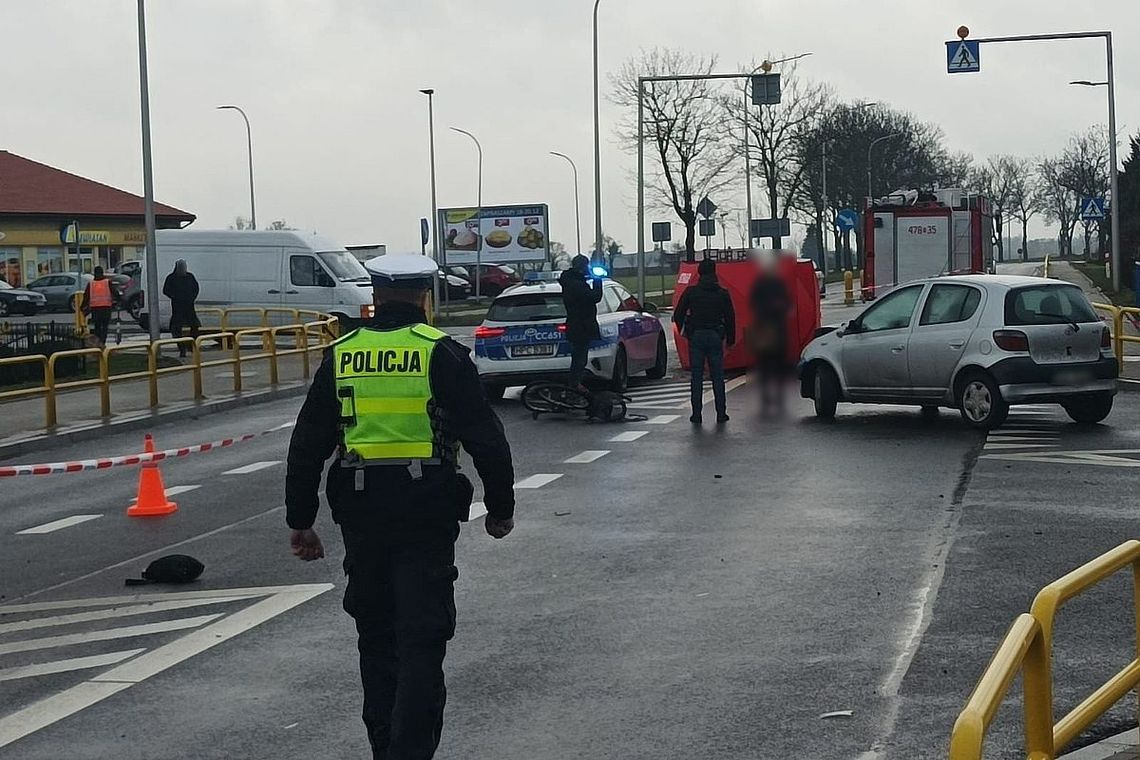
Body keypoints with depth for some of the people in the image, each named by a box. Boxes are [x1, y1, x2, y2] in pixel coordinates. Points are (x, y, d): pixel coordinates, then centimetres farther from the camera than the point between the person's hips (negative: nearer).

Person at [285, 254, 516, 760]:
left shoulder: (341, 356, 5)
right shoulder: (441, 353, -5)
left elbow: (307, 446, 7)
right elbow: (485, 437, -5)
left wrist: (300, 520, 14)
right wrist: (500, 506, 6)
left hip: (360, 513, 3)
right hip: (427, 510, -3)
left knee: (375, 634, 16)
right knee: (422, 637, -1)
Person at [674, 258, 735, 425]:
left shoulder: (690, 292, -2)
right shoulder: (722, 294, 0)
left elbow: (678, 315, 1)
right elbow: (730, 318, 3)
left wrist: (683, 331, 18)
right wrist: (730, 339, 13)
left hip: (696, 336, 0)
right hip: (715, 336, 1)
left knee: (696, 377, 4)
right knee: (717, 377, 6)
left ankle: (696, 414, 1)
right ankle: (721, 414, 6)